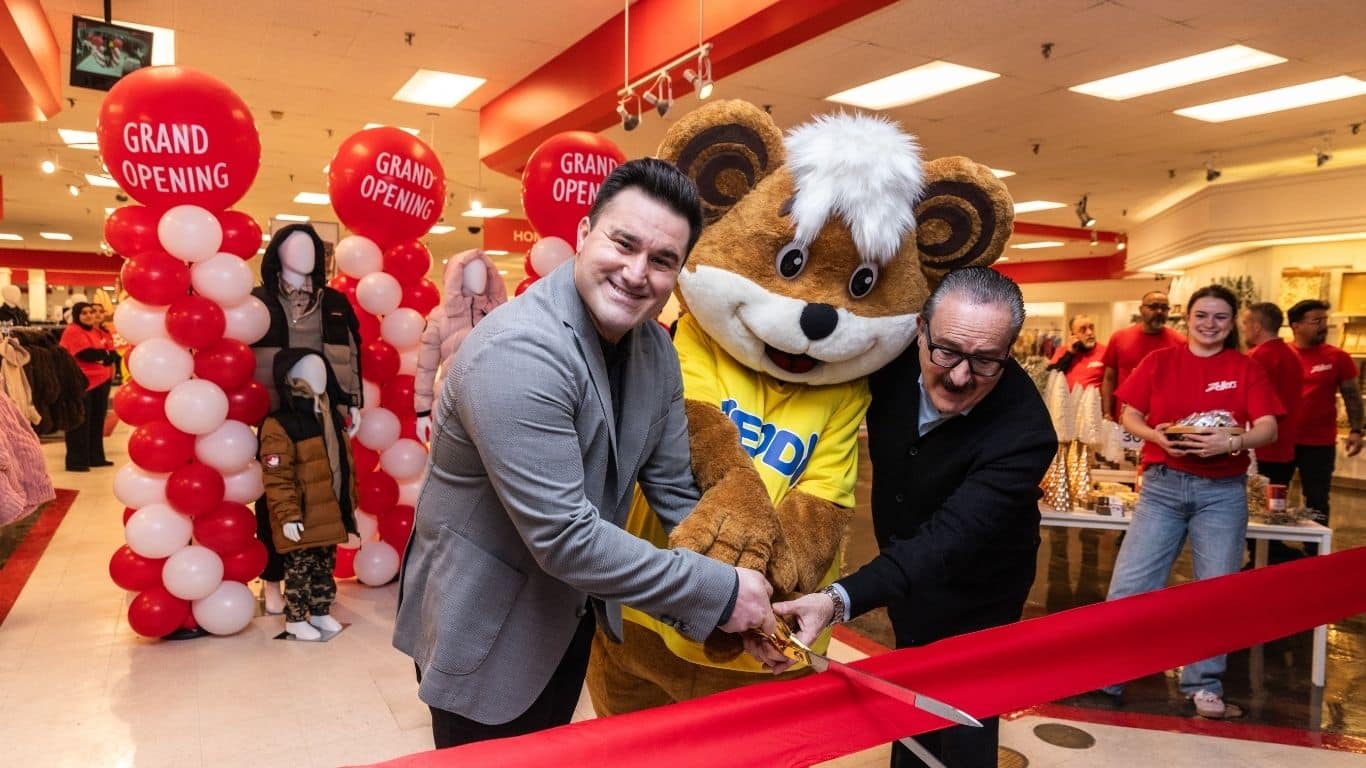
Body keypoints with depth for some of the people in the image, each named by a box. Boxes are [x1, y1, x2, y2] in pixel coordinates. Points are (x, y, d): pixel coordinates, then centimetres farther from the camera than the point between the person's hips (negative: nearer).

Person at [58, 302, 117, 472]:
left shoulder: (98, 332, 17)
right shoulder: (72, 332, -9)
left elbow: (112, 354, 9)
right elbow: (88, 353, -20)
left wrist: (104, 356, -12)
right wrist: (105, 353, -2)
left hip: (100, 382, 8)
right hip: (82, 383, -8)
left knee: (97, 423, 13)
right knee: (80, 424, -4)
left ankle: (96, 457, 21)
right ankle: (76, 461, 2)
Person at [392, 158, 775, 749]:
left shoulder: (658, 350, -6)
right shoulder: (517, 352, -31)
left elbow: (674, 491, 0)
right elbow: (564, 537, -33)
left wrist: (745, 599, -11)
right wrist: (718, 592, -27)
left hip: (571, 616, 7)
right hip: (484, 630, -7)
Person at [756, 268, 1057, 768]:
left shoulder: (1024, 433, -35)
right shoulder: (895, 355, -21)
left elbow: (946, 541, -43)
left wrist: (838, 600, -56)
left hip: (969, 597, -5)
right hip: (900, 563, 5)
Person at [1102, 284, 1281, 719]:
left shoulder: (1246, 369, 4)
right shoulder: (1159, 361, 4)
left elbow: (1269, 429, -4)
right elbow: (1129, 416, 3)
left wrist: (1232, 442, -24)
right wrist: (1156, 435, -17)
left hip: (1222, 491, 1)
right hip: (1162, 485, 0)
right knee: (1129, 585, -3)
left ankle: (1205, 685, 21)